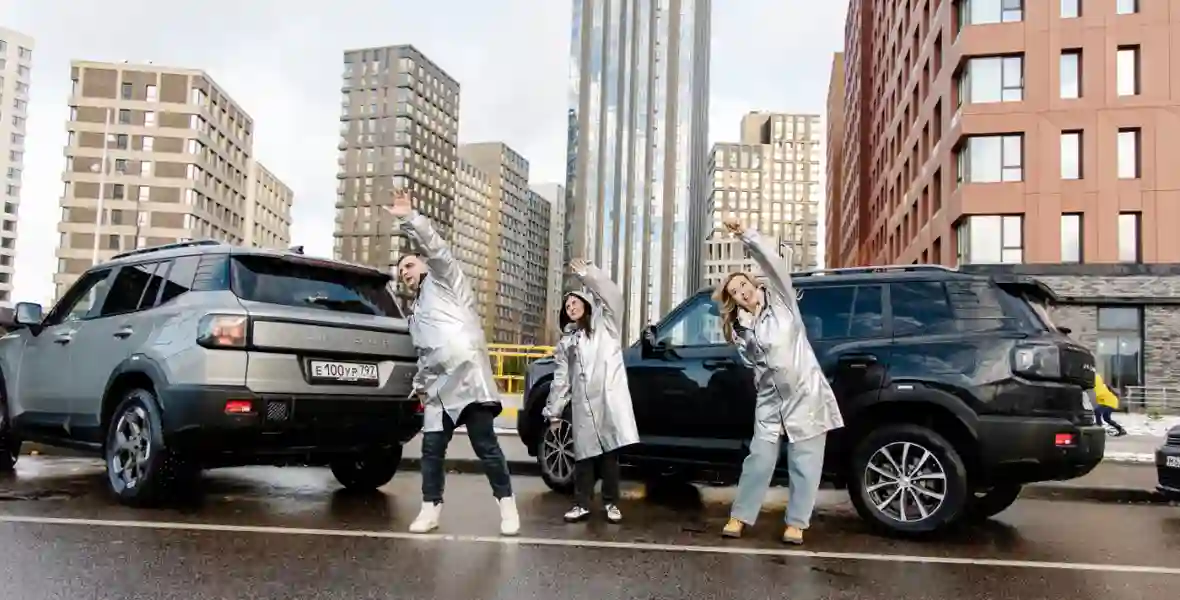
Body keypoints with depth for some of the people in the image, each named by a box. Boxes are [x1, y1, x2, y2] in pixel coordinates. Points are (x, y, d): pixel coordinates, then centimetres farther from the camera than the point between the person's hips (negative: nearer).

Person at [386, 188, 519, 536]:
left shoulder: (443, 280, 11)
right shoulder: (415, 312, 31)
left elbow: (436, 249, -9)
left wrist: (409, 219, -18)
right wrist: (421, 385, 22)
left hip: (468, 375, -7)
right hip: (439, 386, 7)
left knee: (485, 445, -5)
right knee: (432, 448, 2)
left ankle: (506, 503, 7)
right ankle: (430, 509, 12)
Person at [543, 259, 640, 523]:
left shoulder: (605, 323, 13)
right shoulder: (566, 342, 22)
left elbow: (612, 297, -5)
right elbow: (561, 379, 18)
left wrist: (587, 274, -9)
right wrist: (554, 411, 13)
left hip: (609, 399, -3)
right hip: (583, 405, 3)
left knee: (610, 453, -1)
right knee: (584, 454, 1)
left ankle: (611, 503, 7)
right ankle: (582, 504, 7)